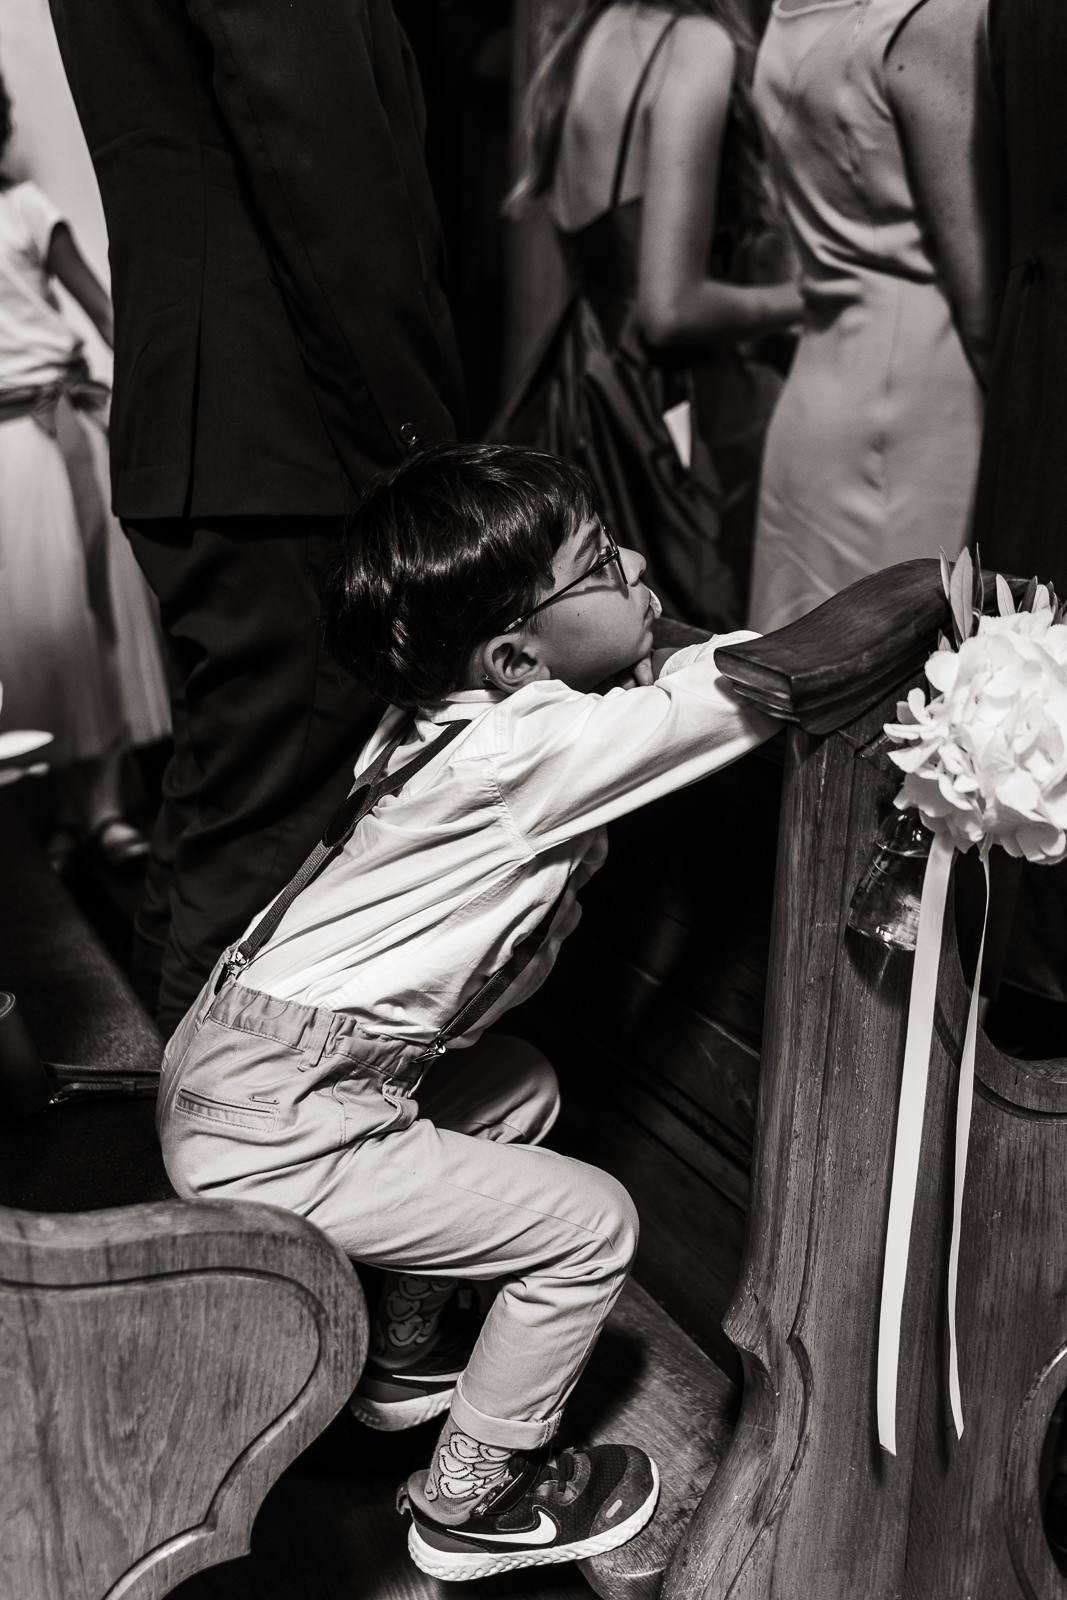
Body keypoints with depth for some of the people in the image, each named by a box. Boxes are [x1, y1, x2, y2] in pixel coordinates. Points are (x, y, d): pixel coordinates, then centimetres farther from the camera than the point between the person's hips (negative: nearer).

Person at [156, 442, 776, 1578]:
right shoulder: (523, 750, -24)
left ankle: (403, 1357, 37)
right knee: (591, 1227, 0)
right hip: (271, 1133, -9)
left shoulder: (456, 711, 2)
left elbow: (672, 676, 12)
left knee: (519, 1088, 25)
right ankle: (470, 1506, 20)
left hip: (237, 1058, 9)